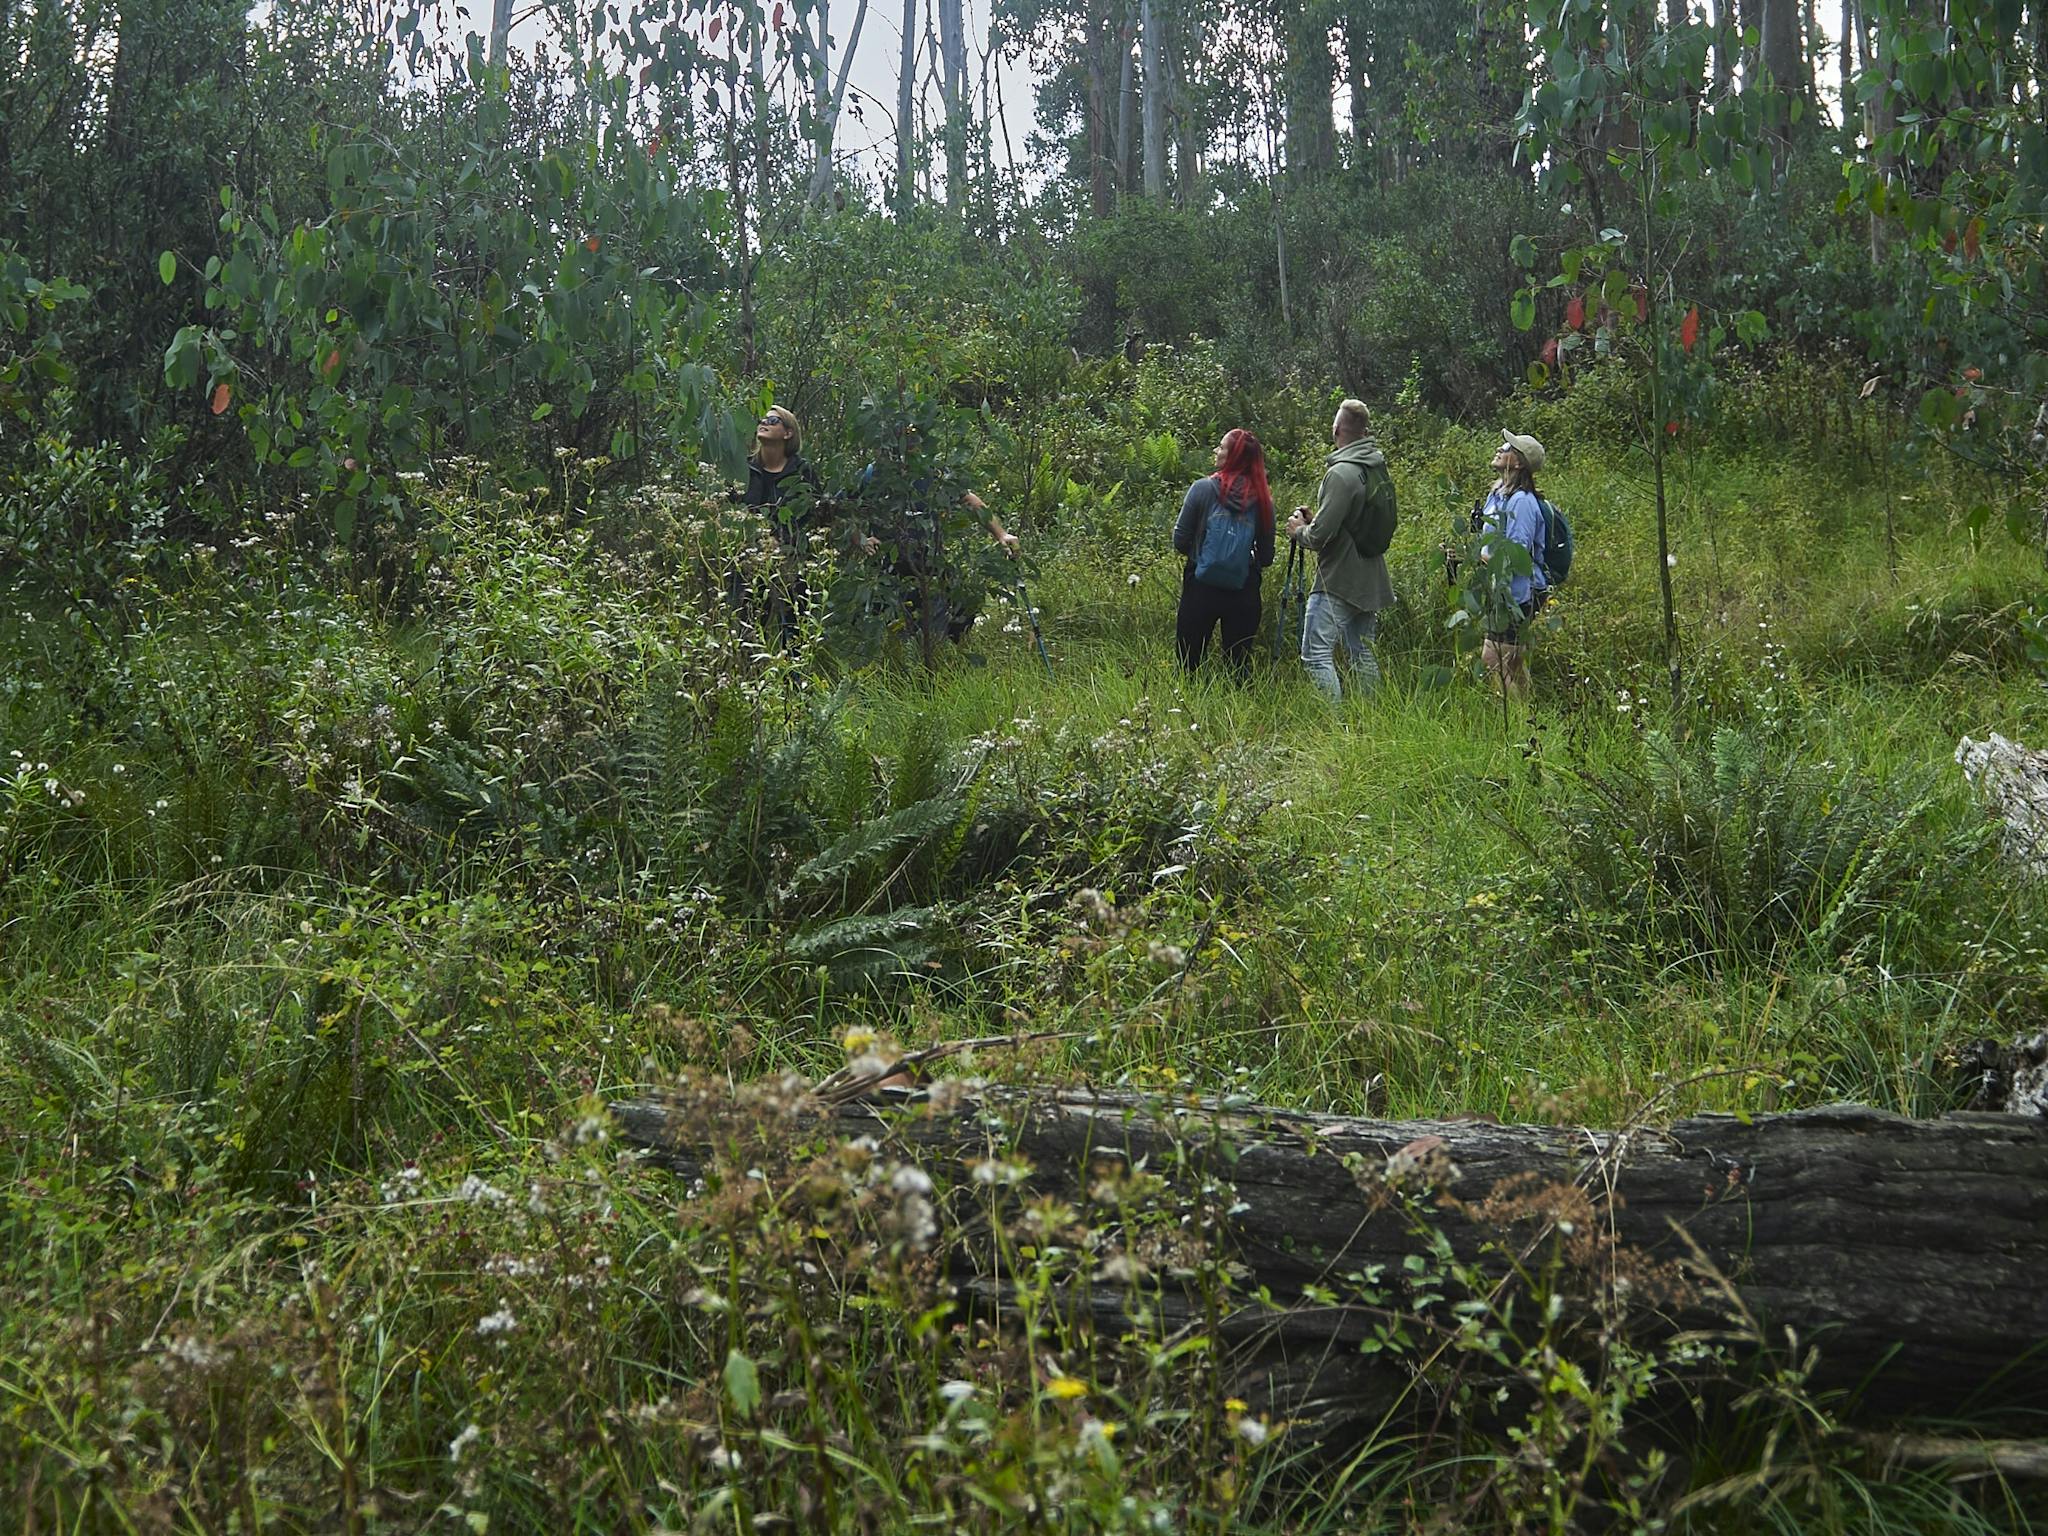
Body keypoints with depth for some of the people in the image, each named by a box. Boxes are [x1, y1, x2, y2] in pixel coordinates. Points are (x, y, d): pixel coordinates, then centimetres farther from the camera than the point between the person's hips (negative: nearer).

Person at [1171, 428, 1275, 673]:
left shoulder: (1203, 488, -7)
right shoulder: (1261, 499, 0)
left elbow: (1180, 541, -4)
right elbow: (1266, 556, 6)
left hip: (1201, 588, -2)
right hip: (1244, 593, 2)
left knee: (1188, 661, 5)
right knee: (1239, 661, 11)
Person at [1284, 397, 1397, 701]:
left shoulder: (1341, 473, -17)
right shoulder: (1380, 470, 10)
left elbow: (1321, 535, -21)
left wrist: (1298, 531, 1)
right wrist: (1313, 520, 15)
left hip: (1338, 582, -9)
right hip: (1371, 582, 9)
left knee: (1316, 654, -8)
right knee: (1362, 655, 14)